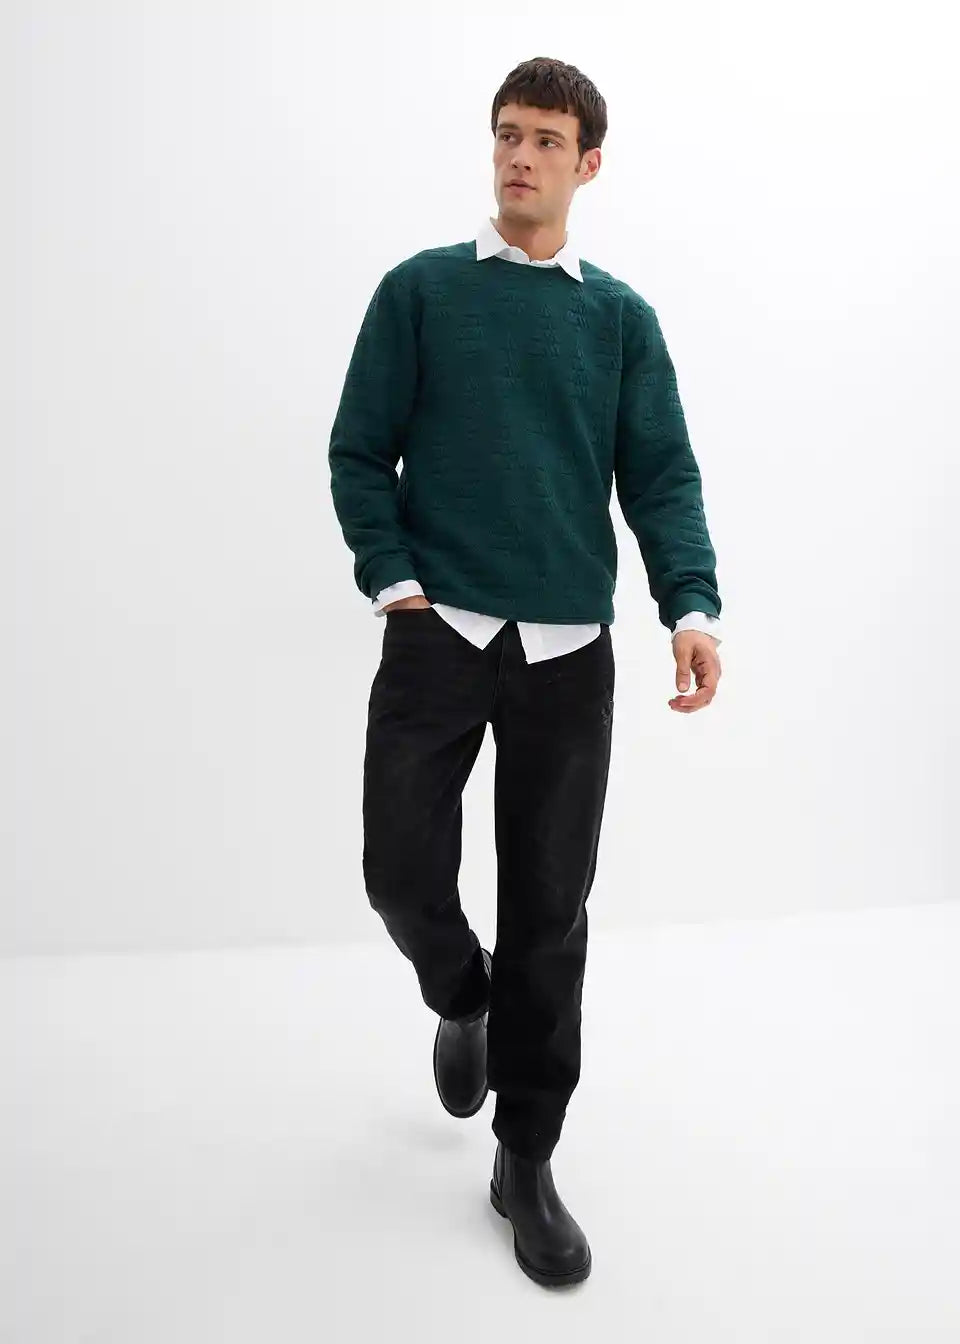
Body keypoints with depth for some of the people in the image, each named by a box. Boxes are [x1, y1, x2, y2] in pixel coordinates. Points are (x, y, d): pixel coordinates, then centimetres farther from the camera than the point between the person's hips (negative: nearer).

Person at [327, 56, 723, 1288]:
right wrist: (390, 581, -9)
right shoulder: (420, 289, 8)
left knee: (550, 907, 4)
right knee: (403, 870, -4)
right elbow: (359, 450, 5)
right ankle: (461, 998, 34)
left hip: (569, 648, 1)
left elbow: (662, 476, 4)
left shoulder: (621, 317, 10)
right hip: (438, 630, 0)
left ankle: (526, 1163, 22)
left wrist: (692, 605, -13)